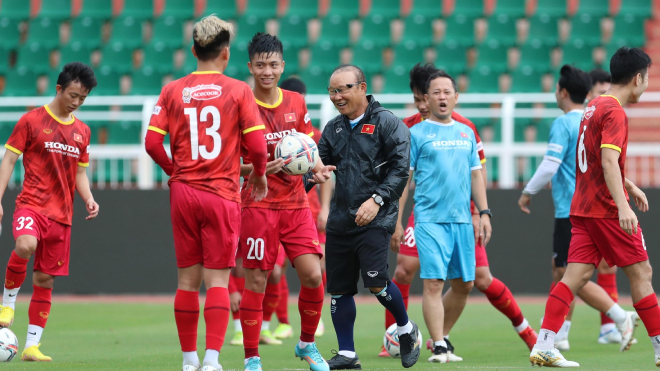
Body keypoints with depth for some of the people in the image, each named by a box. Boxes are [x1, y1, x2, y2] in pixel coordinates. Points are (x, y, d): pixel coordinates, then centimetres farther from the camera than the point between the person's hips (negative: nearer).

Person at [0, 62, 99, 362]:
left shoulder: (81, 131, 13)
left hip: (61, 214, 5)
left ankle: (32, 345, 10)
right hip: (31, 204, -5)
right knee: (26, 245, -35)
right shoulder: (32, 121, -1)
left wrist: (88, 199, 2)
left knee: (45, 280, 4)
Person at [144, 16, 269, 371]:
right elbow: (256, 144, -8)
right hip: (222, 194, -3)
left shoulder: (173, 91, 4)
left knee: (188, 280, 10)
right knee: (217, 280, -2)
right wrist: (259, 174, 11)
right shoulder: (238, 91, -3)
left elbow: (152, 143, -2)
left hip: (183, 193, 3)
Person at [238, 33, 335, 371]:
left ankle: (307, 343, 18)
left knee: (313, 275, -3)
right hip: (258, 204, -4)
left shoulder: (296, 103, 8)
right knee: (256, 281, -3)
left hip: (296, 203, 4)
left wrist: (317, 168, -2)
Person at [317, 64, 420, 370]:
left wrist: (377, 199, -19)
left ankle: (406, 330, 8)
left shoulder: (387, 123, -4)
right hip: (340, 219, 6)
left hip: (375, 220, -6)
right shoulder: (333, 129, 15)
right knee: (339, 288, 5)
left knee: (375, 281, -18)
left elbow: (400, 168, -9)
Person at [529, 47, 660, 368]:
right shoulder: (614, 112, -14)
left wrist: (629, 187, 38)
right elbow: (609, 162, -26)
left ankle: (543, 346, -10)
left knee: (577, 274, 0)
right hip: (607, 209, -8)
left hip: (583, 207, 8)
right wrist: (622, 205, -34)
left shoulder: (594, 107, 16)